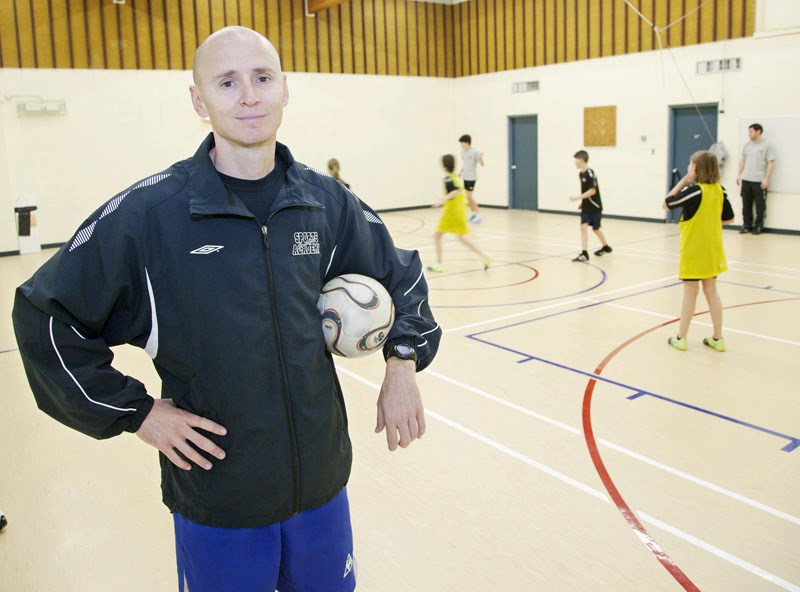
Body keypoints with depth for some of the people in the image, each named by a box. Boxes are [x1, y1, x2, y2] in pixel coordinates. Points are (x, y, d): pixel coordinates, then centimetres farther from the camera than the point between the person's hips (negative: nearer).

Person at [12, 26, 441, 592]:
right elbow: (44, 313, -6)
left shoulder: (327, 201, -3)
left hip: (322, 485, 3)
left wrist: (403, 362, 0)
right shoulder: (149, 212, -13)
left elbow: (401, 275, 12)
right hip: (216, 501, -3)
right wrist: (135, 411, -8)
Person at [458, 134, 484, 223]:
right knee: (467, 197, 10)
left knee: (469, 197, -9)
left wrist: (480, 157, -35)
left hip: (472, 177, -7)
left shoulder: (475, 152, -16)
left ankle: (479, 214, 1)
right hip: (464, 177, 7)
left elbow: (482, 165, -17)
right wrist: (460, 172, 20)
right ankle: (473, 213, 23)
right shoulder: (463, 151, 5)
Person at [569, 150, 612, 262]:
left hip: (594, 206, -7)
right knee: (583, 227, -3)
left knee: (596, 228, 4)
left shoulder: (590, 173, -19)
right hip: (586, 207, 7)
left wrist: (578, 198, -25)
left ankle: (606, 247, 22)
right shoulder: (581, 174, 7)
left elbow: (592, 191, -23)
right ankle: (584, 253, 2)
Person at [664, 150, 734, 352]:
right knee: (711, 291, 13)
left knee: (690, 293, 2)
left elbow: (667, 204, -9)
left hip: (693, 250, -6)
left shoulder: (694, 191, -18)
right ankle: (717, 338, 18)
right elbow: (729, 218, 9)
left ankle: (681, 338, 11)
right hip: (712, 249, 6)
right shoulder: (719, 190, 1)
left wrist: (683, 181, -7)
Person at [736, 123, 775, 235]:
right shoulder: (747, 144, 9)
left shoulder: (766, 145, -5)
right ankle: (746, 225, 18)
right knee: (746, 204, 8)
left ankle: (758, 226, 12)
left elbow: (770, 163, -6)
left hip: (759, 181, -4)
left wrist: (766, 179, -12)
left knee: (760, 205, 2)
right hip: (746, 179, 4)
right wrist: (739, 175, 12)